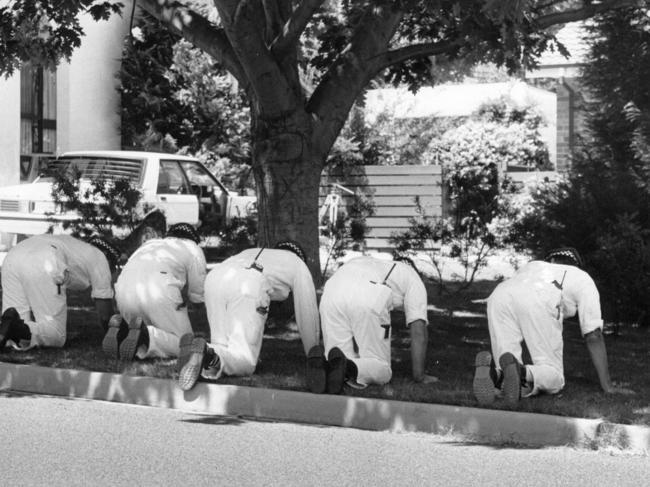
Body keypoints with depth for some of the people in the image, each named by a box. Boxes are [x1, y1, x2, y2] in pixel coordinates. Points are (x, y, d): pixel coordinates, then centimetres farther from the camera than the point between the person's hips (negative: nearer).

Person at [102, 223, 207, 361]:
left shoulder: (149, 243, 36)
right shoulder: (193, 249, 22)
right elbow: (198, 296, 15)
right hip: (159, 294, -6)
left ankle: (121, 328, -5)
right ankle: (145, 336, -23)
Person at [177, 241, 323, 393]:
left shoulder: (251, 255, 46)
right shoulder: (299, 265, 33)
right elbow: (308, 311, 32)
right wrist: (314, 356, 41)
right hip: (248, 289, -5)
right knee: (245, 363, -1)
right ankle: (207, 354, -33)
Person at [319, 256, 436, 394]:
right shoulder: (414, 280, 32)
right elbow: (419, 332, 19)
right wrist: (419, 376, 21)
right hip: (369, 302, -4)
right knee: (381, 370, 10)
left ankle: (334, 363, -19)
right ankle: (351, 369, -22)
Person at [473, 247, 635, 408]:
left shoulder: (531, 267, 45)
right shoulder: (583, 278, 35)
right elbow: (593, 336, 27)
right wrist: (607, 386, 29)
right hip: (539, 304, -4)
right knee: (553, 377, 7)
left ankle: (492, 371, -27)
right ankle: (522, 373, -27)